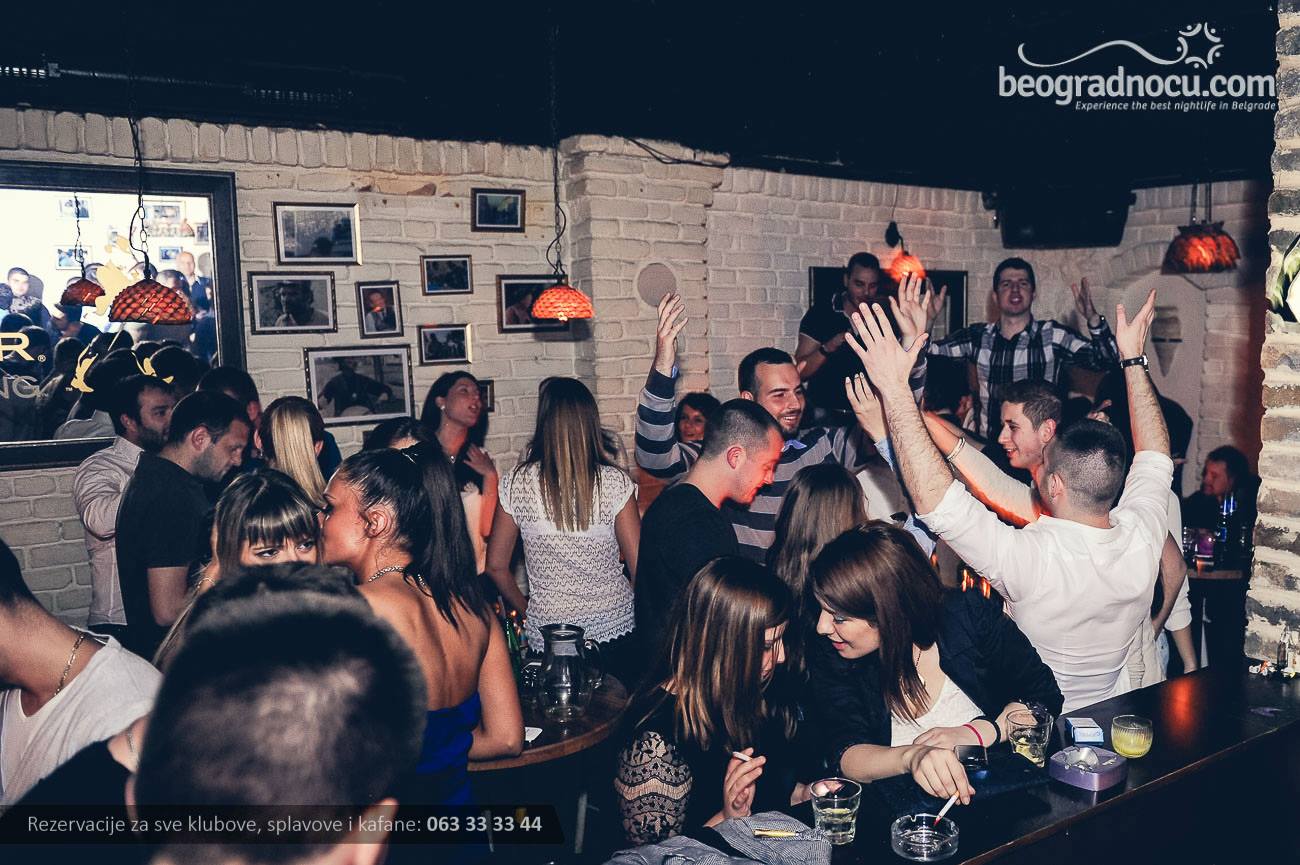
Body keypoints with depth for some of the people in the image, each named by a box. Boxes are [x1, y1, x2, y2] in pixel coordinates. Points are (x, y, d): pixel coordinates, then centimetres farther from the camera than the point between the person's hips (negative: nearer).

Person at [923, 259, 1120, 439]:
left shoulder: (1054, 335, 3)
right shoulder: (977, 337, 9)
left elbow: (1107, 362, -4)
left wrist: (1093, 319, -19)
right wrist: (926, 322, -8)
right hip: (986, 448, 2)